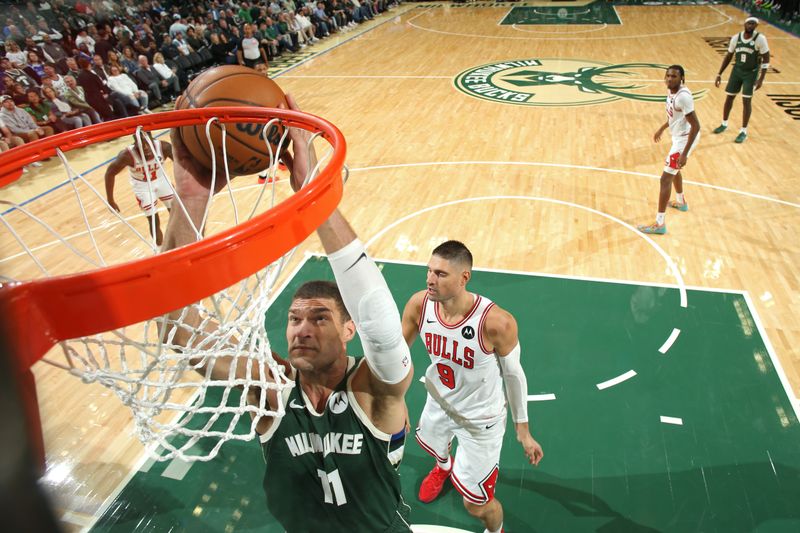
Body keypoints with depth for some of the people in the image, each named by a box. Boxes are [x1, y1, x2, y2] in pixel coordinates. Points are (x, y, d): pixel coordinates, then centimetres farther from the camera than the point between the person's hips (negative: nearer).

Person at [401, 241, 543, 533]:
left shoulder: (496, 322, -36)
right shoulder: (419, 305, -23)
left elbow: (513, 374, -17)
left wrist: (523, 431, -6)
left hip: (480, 420, -4)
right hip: (439, 402, 5)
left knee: (476, 505, 9)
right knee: (432, 445, 36)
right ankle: (444, 466, 76)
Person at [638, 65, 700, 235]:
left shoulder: (683, 96, -28)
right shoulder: (671, 90, 0)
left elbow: (696, 126, -28)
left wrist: (684, 154, -31)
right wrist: (662, 128, 29)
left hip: (684, 139, -10)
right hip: (679, 136, 10)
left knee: (666, 178, -9)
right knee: (674, 170, 31)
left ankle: (660, 224, -6)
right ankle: (681, 202, 55)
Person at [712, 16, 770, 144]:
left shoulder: (760, 39, -17)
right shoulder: (736, 38, -5)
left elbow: (766, 59, -13)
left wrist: (761, 79, -19)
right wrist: (719, 74, 5)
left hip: (751, 73, -4)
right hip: (737, 70, 4)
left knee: (746, 100, -6)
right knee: (729, 97, 10)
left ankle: (743, 131, 3)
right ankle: (724, 124, 31)